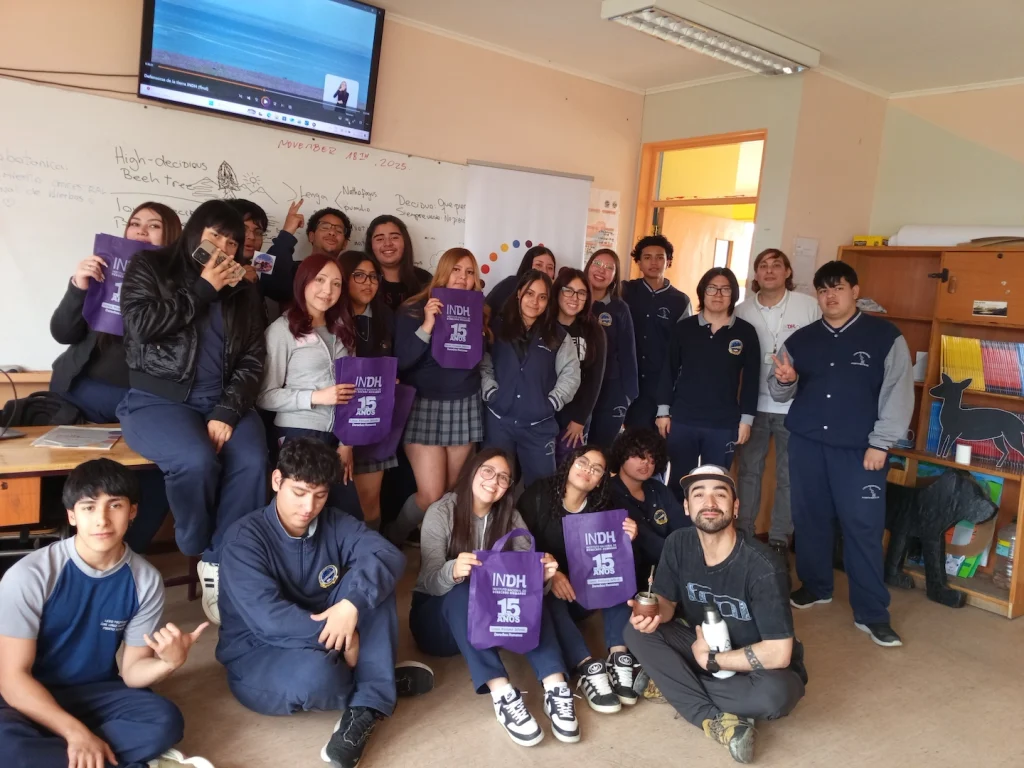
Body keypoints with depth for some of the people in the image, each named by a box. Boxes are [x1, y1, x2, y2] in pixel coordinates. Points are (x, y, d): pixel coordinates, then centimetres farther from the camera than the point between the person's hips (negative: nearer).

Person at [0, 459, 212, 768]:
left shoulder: (146, 580, -9)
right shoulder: (30, 575, -18)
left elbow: (131, 671, -4)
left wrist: (169, 661, -29)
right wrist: (76, 732, -26)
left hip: (95, 695, 2)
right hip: (31, 699, -2)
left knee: (165, 721, -27)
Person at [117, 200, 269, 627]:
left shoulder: (243, 291, 16)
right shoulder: (150, 268, 9)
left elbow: (252, 361, 6)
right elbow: (141, 325, -9)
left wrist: (227, 413, -10)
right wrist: (203, 289, -6)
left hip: (222, 402, 3)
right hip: (158, 399, -3)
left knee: (253, 462, -29)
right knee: (198, 461, -33)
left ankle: (221, 563, -13)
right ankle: (197, 552, -3)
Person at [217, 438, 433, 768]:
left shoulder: (335, 524, -3)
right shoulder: (244, 539, -16)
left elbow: (388, 556, -21)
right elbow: (269, 619, -27)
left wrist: (351, 603, -38)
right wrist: (343, 636, -27)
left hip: (325, 645, 5)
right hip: (257, 656, -5)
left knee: (367, 579, -18)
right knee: (315, 675, -39)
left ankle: (365, 707, -24)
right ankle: (381, 684, -6)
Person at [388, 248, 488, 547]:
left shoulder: (478, 312, 8)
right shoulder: (414, 310, -5)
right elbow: (401, 362, -13)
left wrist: (477, 335, -6)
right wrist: (426, 327, -23)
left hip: (464, 407, 4)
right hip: (424, 406, -4)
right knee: (431, 495, -8)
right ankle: (391, 543, 18)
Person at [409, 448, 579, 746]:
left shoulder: (509, 517, 0)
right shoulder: (441, 512, -12)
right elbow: (430, 582, -22)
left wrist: (542, 571, -37)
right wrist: (453, 571, -45)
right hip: (437, 617, -3)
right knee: (463, 592, -36)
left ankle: (555, 686, -37)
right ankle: (502, 694, -46)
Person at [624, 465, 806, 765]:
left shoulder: (761, 567, -28)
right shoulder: (679, 544, -12)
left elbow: (778, 654, -29)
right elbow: (667, 602, -1)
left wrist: (710, 660, -20)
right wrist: (653, 612, -26)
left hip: (757, 664, -4)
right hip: (705, 648, 5)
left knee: (775, 694, -38)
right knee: (637, 632, -17)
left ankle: (668, 682, -17)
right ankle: (717, 720, -21)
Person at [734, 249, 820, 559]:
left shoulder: (808, 306, -6)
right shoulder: (742, 310, 1)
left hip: (795, 406, -2)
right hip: (754, 403, 2)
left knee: (788, 475, 9)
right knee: (748, 470, 12)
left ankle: (779, 539, 23)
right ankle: (743, 533, 26)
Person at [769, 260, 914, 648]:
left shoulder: (886, 336, -2)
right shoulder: (800, 340, 9)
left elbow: (898, 393, -4)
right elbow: (781, 393, 12)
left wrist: (881, 443, -10)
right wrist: (784, 381, -12)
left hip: (860, 448, -3)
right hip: (807, 443, 4)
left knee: (863, 527, -3)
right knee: (809, 518, 12)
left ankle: (872, 613, 8)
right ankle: (814, 586, 31)